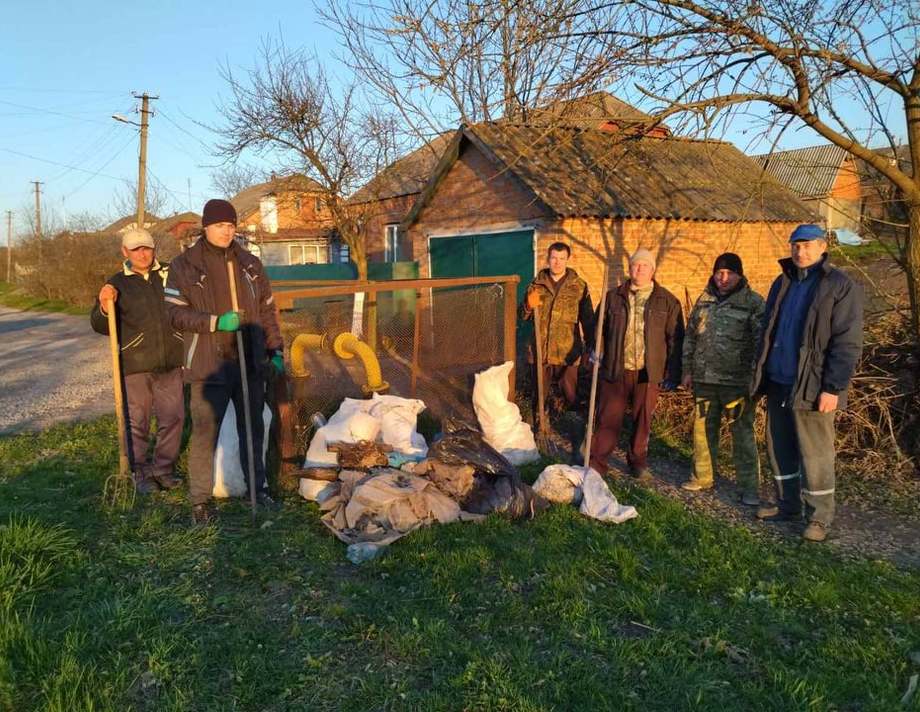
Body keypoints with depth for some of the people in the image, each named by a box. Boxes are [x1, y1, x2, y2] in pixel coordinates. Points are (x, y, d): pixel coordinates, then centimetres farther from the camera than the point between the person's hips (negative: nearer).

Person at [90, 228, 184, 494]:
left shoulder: (170, 274, 5)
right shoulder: (117, 283, 2)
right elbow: (100, 326, 1)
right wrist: (104, 307, -19)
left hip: (170, 362, 2)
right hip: (135, 364, -2)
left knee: (173, 417, 7)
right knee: (137, 421, 5)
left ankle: (164, 468, 23)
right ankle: (141, 473, 18)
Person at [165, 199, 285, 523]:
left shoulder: (250, 264, 8)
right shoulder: (184, 265, -3)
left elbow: (267, 311, 12)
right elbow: (176, 313, -6)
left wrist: (276, 351, 7)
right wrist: (216, 322, -18)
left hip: (250, 364, 4)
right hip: (208, 366, -4)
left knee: (253, 430, 15)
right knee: (204, 435, 1)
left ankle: (258, 487, 30)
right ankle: (200, 500, 14)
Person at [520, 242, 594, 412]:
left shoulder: (579, 286, -1)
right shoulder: (537, 284, 5)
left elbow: (588, 319, 1)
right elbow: (523, 316, 8)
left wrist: (591, 347, -5)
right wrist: (529, 306, -14)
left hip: (568, 351, -2)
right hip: (540, 349, 2)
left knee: (569, 396, 6)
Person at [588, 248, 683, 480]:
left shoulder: (667, 301, 3)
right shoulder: (613, 297, 6)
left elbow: (675, 339, 3)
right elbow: (600, 329, 13)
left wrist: (673, 374, -1)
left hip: (648, 373, 0)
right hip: (615, 371, 0)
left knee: (643, 420, 11)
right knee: (608, 419, 2)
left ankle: (638, 462, 27)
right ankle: (596, 462, 9)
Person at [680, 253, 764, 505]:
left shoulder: (753, 302, -4)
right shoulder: (704, 300, 11)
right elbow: (690, 337, 17)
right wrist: (688, 370, 14)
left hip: (737, 380, -5)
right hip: (704, 379, 5)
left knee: (743, 432, -1)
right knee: (703, 429, 13)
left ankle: (749, 487, 8)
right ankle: (703, 477, 28)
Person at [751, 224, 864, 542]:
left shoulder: (841, 287, -8)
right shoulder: (782, 283, 12)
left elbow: (848, 343, -13)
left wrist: (834, 388, -18)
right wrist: (761, 373, 15)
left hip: (810, 387, -7)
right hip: (778, 384, 7)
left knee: (815, 456, 1)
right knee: (779, 448, 15)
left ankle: (820, 517, 15)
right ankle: (788, 505, 31)